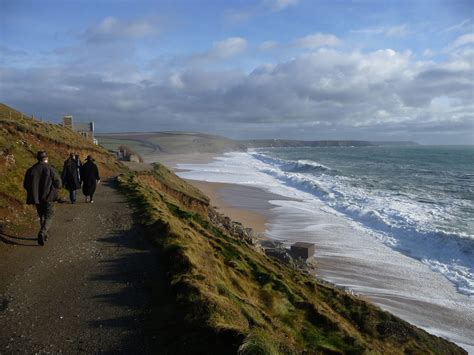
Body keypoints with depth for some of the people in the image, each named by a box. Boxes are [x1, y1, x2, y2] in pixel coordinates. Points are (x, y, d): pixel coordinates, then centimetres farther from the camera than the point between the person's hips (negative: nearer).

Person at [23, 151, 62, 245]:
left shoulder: (31, 170, 0)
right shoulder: (50, 169, -11)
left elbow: (25, 185, 5)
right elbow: (58, 183, -10)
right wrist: (52, 190, 9)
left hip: (36, 198, 4)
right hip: (48, 198, -4)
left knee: (42, 216, 19)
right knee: (49, 216, 3)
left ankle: (44, 234, 26)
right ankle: (42, 233, -18)